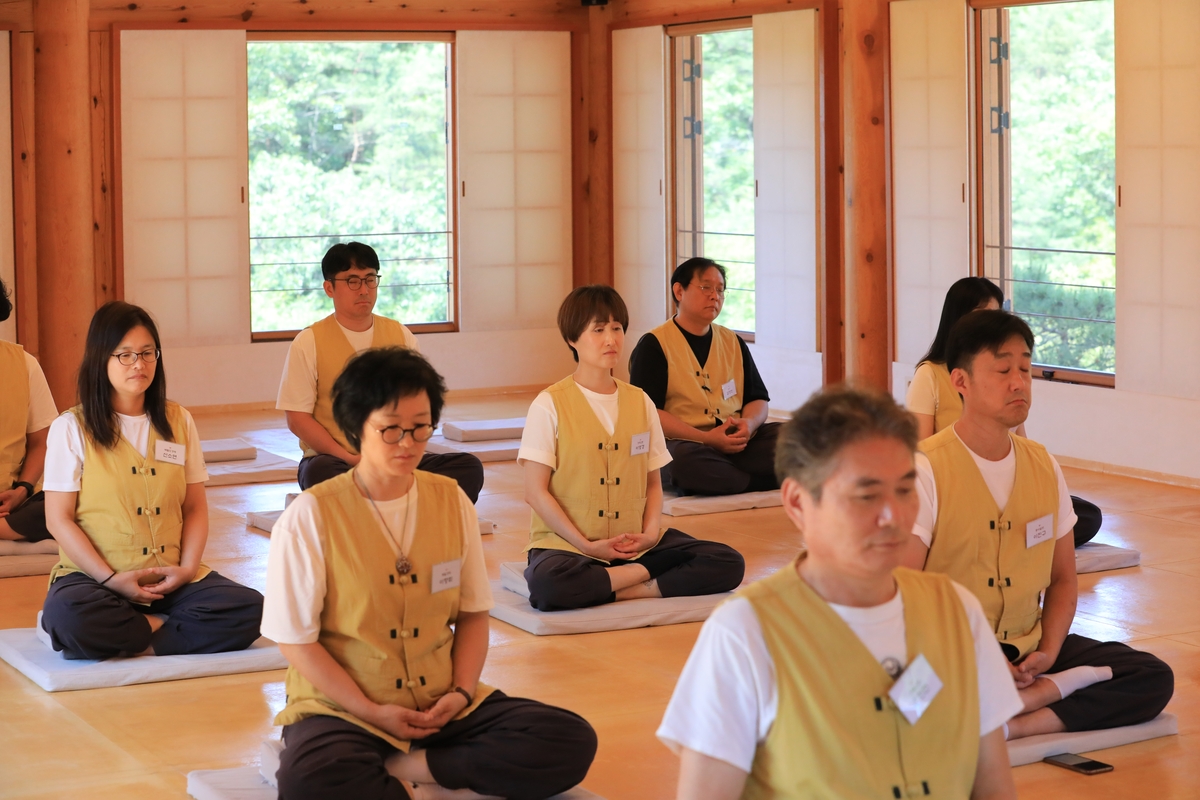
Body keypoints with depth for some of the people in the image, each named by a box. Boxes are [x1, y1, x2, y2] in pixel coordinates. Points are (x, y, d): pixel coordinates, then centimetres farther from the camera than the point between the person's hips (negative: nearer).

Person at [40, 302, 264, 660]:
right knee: (66, 616, -38)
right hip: (94, 577, -3)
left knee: (248, 609, -23)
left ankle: (122, 638, -14)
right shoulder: (71, 428, 0)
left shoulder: (178, 421, 11)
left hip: (169, 580, 3)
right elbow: (59, 518, -3)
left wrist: (187, 568, -6)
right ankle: (162, 629, -13)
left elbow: (195, 507, 12)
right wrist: (111, 579, -13)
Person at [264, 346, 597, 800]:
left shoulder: (452, 502, 5)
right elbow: (297, 639, -8)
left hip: (443, 706, 5)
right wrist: (372, 711, -13)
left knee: (573, 743, -18)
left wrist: (461, 692, -4)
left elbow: (473, 613, 12)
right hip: (343, 708, -5)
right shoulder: (311, 516, -9)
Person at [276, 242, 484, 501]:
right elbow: (297, 418, -4)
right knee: (320, 473, -40)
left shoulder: (401, 336, 11)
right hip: (334, 460, -3)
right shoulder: (309, 343, 1)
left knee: (469, 467, -22)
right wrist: (350, 458, -15)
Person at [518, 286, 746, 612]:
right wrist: (587, 545, -13)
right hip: (567, 545, -4)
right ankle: (644, 574, -17)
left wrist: (649, 533, -6)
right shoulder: (549, 405, -4)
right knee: (547, 585, -39)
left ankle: (628, 590, -14)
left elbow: (653, 483, 14)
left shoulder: (640, 402, 11)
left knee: (729, 564, -15)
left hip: (634, 544, 4)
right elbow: (536, 491, -7)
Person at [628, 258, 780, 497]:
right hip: (684, 442, -5)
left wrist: (748, 424, -6)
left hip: (738, 444, 5)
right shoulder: (654, 345, 2)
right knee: (682, 459, -40)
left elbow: (758, 399, 20)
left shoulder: (733, 342, 20)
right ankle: (765, 482, -26)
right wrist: (706, 438, -18)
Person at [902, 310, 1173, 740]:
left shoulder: (1044, 467, 8)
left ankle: (1005, 724, -21)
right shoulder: (925, 470, -11)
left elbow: (1062, 579, 15)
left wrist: (1048, 651, -4)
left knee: (1154, 679, -12)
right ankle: (1057, 688, -19)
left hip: (1026, 651, 6)